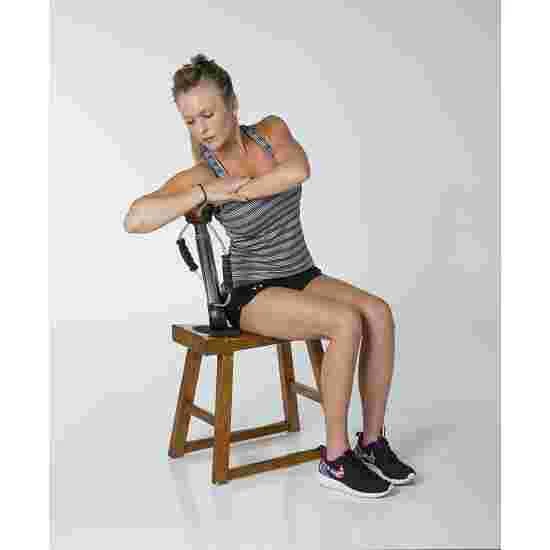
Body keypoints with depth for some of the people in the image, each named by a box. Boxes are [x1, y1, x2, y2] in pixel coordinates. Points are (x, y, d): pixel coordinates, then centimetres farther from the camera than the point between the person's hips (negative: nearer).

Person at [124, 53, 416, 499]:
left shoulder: (272, 130, -1)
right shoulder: (200, 177, -10)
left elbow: (299, 170, -22)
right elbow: (134, 220, -25)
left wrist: (236, 189, -20)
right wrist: (209, 192, -25)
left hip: (305, 277, 5)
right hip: (253, 294, -4)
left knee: (378, 313, -23)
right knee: (347, 323, -30)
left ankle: (372, 442, -11)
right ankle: (335, 458, -19)